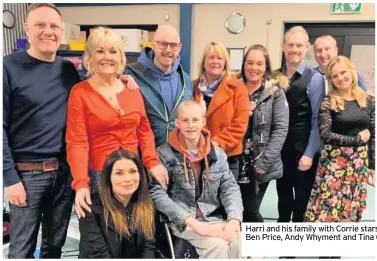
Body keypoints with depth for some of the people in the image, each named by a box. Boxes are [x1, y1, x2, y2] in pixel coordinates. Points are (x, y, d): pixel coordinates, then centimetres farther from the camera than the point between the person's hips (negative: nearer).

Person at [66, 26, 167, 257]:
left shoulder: (132, 89, 7)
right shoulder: (80, 93, -6)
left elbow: (144, 129, 8)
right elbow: (77, 142, -12)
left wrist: (152, 162, -6)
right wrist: (81, 183, -22)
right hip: (97, 177, -4)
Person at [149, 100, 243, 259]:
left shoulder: (217, 153, 10)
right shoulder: (164, 154, -3)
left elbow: (230, 187, 7)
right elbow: (157, 194, -11)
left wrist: (234, 220, -13)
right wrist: (194, 223, -19)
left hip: (215, 218, 4)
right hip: (182, 222, -3)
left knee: (238, 243, -25)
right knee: (218, 245, -28)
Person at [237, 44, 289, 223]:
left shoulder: (276, 93, -2)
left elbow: (280, 129, -9)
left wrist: (264, 162, -16)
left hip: (259, 166, -3)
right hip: (234, 163, 3)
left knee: (250, 211, 4)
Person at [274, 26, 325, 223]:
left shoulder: (314, 79, -8)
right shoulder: (274, 77, 4)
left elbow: (317, 120, -10)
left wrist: (310, 153, -13)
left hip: (303, 150, -4)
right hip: (280, 148, 4)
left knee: (302, 196, 13)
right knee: (283, 192, 20)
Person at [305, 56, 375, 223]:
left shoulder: (367, 101, 4)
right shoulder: (328, 102, -7)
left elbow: (373, 136, 7)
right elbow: (326, 135, -15)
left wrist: (372, 166, 6)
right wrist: (357, 139, -13)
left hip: (360, 164, 4)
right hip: (334, 163, -4)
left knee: (350, 211, 14)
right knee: (327, 209, 1)